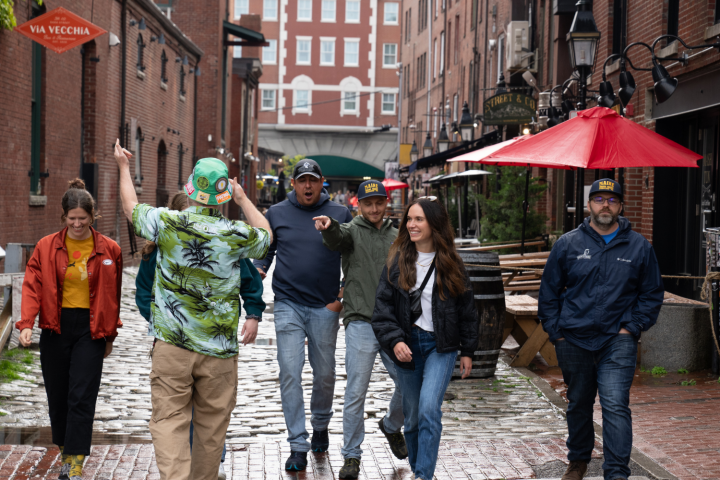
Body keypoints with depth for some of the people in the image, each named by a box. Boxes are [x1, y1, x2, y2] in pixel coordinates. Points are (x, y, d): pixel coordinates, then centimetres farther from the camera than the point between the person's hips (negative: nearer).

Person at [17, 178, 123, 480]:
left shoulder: (108, 250, 1)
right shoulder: (46, 247, 1)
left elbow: (112, 296, 8)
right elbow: (32, 286, -4)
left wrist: (110, 335, 11)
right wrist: (26, 324, -18)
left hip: (91, 330, -2)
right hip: (56, 328, 2)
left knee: (81, 397, -9)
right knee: (57, 396, 9)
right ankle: (65, 454, 27)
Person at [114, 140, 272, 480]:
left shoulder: (168, 222, -7)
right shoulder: (238, 235, -5)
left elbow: (131, 207, 14)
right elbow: (266, 235, 19)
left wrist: (123, 166, 30)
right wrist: (243, 199, 31)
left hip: (171, 345, -1)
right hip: (219, 349, 1)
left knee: (169, 421, -1)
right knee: (212, 426, 13)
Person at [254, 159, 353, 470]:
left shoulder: (340, 215, 3)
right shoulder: (277, 214, 6)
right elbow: (264, 251, 15)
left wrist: (343, 297, 0)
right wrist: (258, 270, -7)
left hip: (325, 308, 0)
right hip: (288, 306, 0)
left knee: (325, 374, 10)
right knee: (290, 374, -7)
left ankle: (320, 426, 36)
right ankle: (298, 445, -2)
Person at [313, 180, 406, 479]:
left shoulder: (397, 238, 14)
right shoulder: (352, 231, 1)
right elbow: (337, 238, -24)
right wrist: (328, 227, -46)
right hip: (361, 323, -4)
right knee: (356, 393, -5)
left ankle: (391, 426, 35)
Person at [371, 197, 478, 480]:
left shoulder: (450, 264, 0)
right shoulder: (396, 261, 0)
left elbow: (466, 309, 7)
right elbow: (383, 306, -3)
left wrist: (467, 351, 6)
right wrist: (394, 340, -17)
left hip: (441, 346, -2)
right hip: (407, 345, 2)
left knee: (429, 409, -18)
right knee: (412, 416, 9)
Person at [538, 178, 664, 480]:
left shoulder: (639, 247, 4)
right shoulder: (567, 244, 4)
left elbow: (652, 294, 10)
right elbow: (548, 292, 9)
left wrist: (632, 327, -1)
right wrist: (555, 332, 2)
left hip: (617, 342, -2)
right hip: (574, 340, 2)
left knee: (616, 406, -13)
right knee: (578, 404, 15)